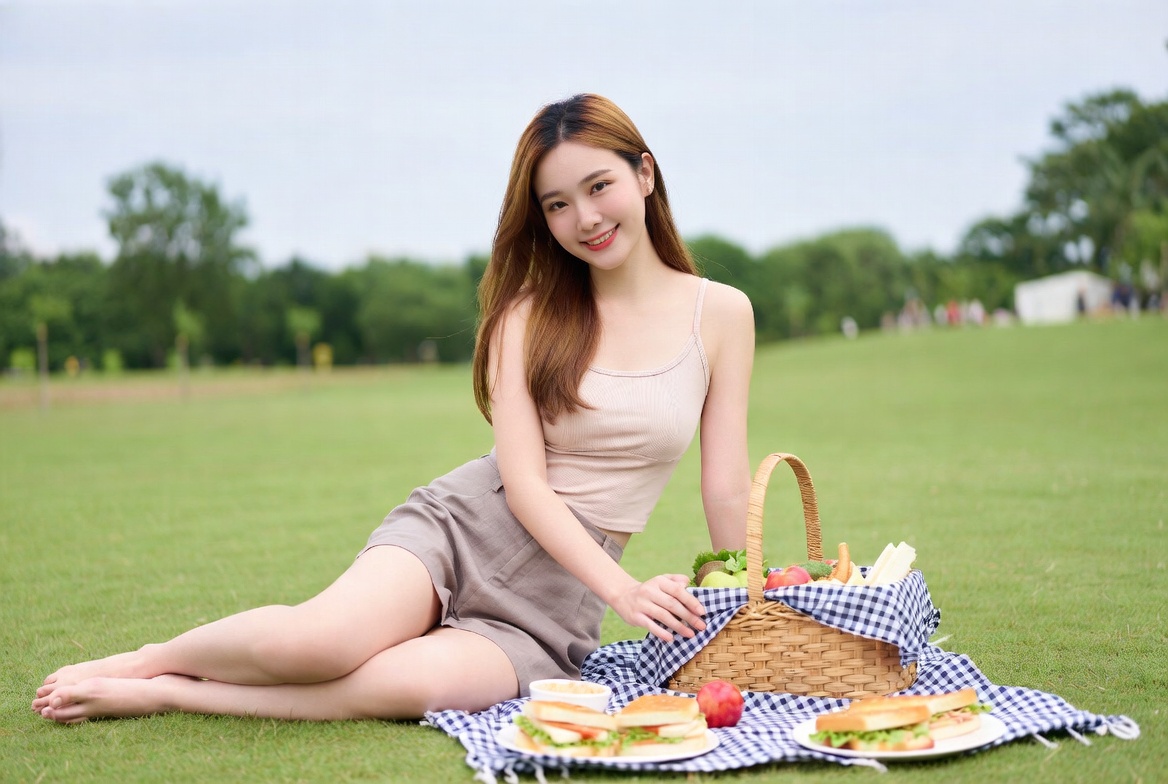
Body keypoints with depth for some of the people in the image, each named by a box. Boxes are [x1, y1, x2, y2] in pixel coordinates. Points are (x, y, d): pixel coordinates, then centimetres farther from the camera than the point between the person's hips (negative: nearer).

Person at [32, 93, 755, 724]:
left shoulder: (722, 314, 3)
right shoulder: (530, 313, 2)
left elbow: (728, 493, 6)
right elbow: (523, 484, -7)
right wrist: (624, 590, -18)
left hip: (558, 603, 0)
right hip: (464, 525, 0)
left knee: (407, 684, -33)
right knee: (316, 641, -31)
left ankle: (158, 694, -14)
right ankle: (156, 657, 3)